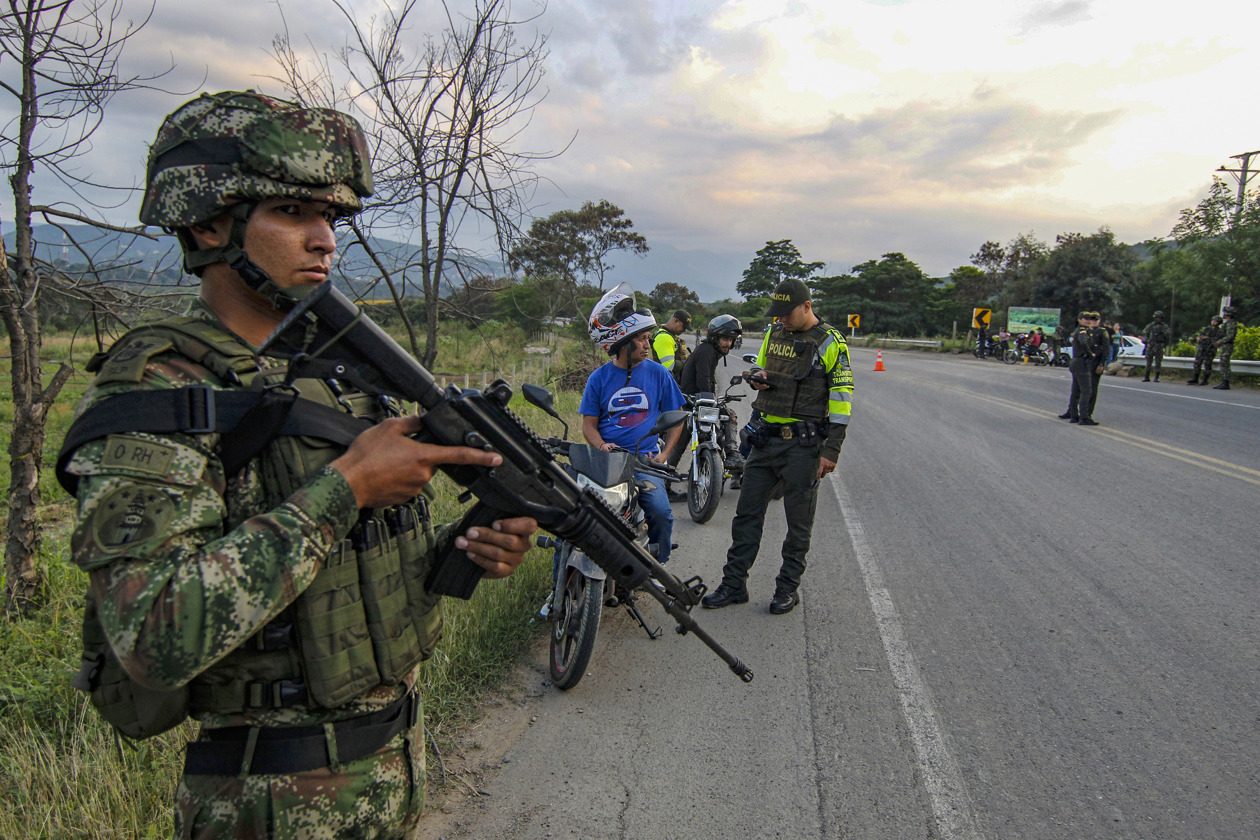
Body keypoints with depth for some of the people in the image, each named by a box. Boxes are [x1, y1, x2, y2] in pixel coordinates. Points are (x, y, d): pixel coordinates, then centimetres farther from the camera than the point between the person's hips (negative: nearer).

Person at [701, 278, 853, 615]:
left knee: (799, 521, 5)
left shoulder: (831, 342, -8)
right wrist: (757, 378, 0)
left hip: (803, 444, -6)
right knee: (747, 513, 8)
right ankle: (734, 584, 17)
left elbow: (841, 399, -9)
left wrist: (831, 450, -14)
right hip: (766, 437, 6)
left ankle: (788, 587, 19)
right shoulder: (775, 334, 10)